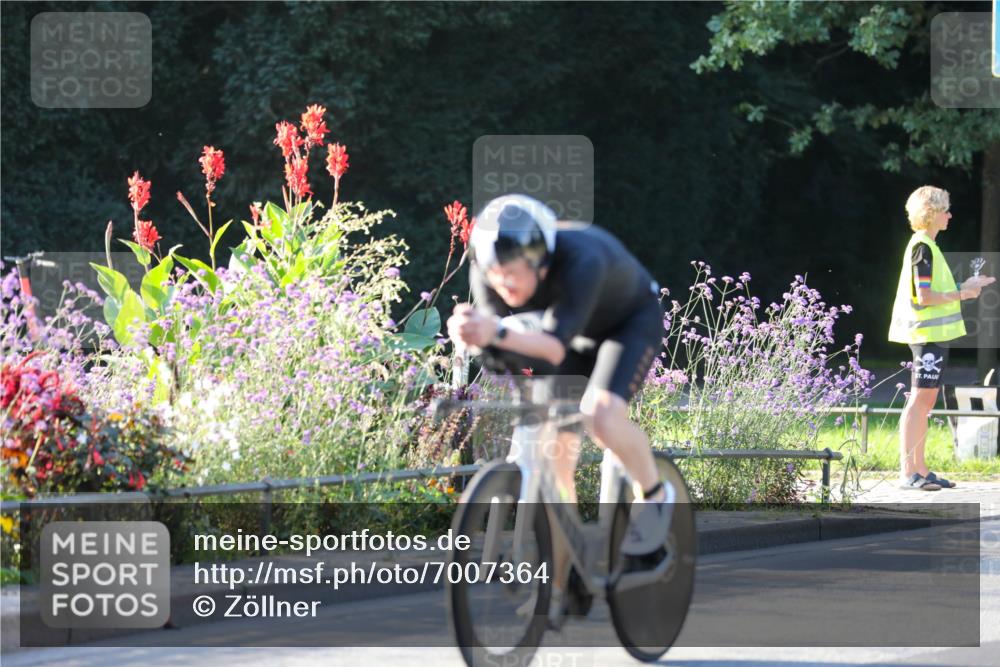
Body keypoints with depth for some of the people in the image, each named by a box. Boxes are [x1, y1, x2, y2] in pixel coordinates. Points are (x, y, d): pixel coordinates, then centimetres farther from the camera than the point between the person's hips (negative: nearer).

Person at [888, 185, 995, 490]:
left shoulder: (926, 246, 18)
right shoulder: (923, 247, -13)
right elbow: (924, 297, -19)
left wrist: (965, 286, 19)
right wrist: (961, 294, -11)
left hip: (933, 334, 10)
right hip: (928, 333, -10)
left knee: (925, 402, 10)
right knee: (919, 399, -11)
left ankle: (920, 470, 13)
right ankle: (908, 471, -13)